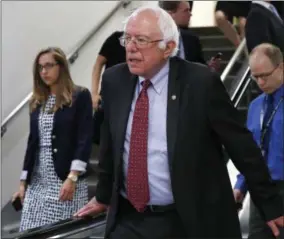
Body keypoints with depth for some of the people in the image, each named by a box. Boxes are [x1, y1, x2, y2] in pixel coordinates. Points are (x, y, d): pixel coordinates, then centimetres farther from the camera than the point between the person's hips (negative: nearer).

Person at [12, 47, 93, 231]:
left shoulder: (80, 96, -2)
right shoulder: (37, 102, 14)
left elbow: (85, 139, -9)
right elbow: (32, 142, 15)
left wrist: (72, 178, -18)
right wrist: (24, 182, 13)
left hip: (67, 180, -5)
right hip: (38, 181, 5)